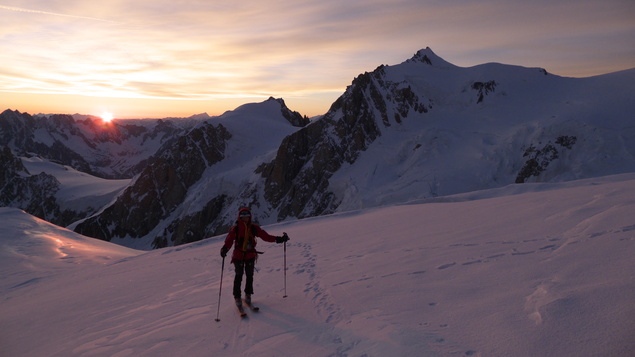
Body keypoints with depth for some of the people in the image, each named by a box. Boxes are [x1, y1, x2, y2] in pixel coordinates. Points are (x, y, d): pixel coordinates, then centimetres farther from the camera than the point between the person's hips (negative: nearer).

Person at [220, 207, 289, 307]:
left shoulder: (254, 228, 0)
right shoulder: (235, 229, -8)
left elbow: (265, 236, -2)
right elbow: (229, 240, -20)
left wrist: (277, 239, -12)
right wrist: (225, 249, -40)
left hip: (250, 255, 2)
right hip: (238, 255, -2)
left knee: (249, 275, 6)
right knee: (239, 275, -2)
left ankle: (248, 294, 25)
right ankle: (237, 297, 12)